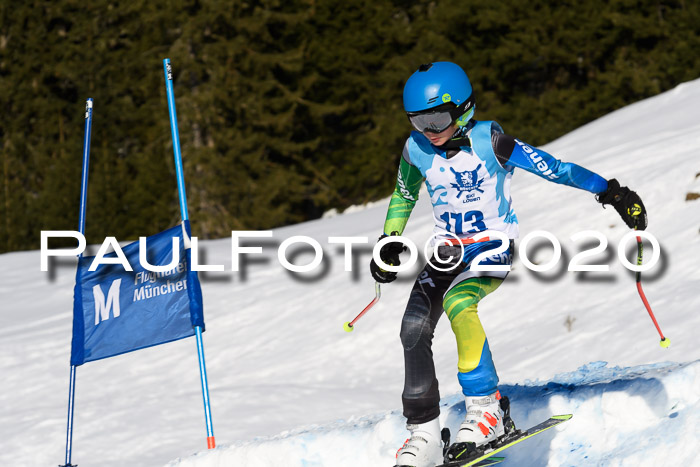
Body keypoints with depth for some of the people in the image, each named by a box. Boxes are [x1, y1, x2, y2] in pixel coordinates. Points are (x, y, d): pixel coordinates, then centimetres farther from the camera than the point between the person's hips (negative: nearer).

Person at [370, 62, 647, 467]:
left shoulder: (488, 142, -18)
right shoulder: (417, 149, -4)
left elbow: (553, 168, -19)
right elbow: (404, 196, 17)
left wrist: (611, 192, -24)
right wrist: (389, 245, 16)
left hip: (494, 247, -5)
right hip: (448, 251, 5)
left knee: (458, 302, -34)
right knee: (414, 330, -13)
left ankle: (486, 408, -25)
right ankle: (424, 434, -3)